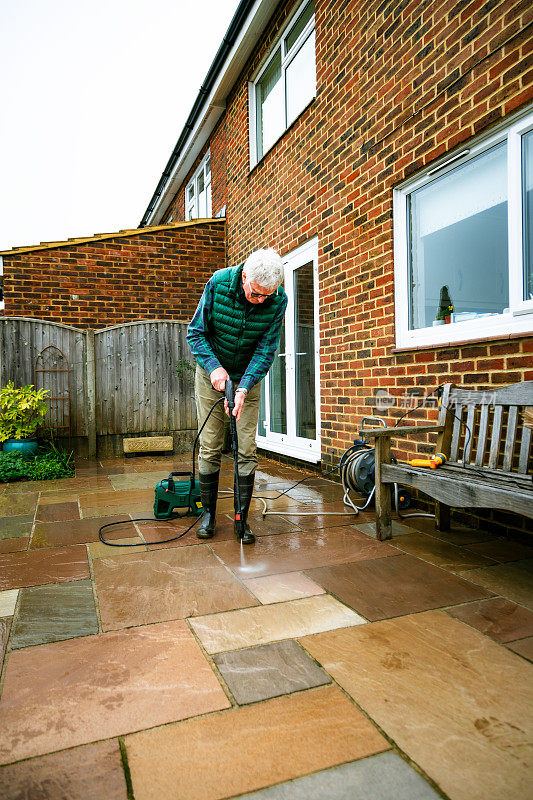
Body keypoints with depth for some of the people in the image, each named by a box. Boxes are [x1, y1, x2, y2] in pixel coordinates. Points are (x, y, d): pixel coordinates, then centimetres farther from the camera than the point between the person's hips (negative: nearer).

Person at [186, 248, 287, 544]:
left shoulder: (278, 300, -19)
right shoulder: (219, 283, -21)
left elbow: (266, 350, -16)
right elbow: (196, 332, -12)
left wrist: (243, 388, -27)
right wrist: (214, 366, -25)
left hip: (249, 377, 1)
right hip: (211, 372, 0)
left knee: (247, 450, -3)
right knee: (210, 447, 0)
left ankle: (242, 517, 9)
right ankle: (208, 513, 15)